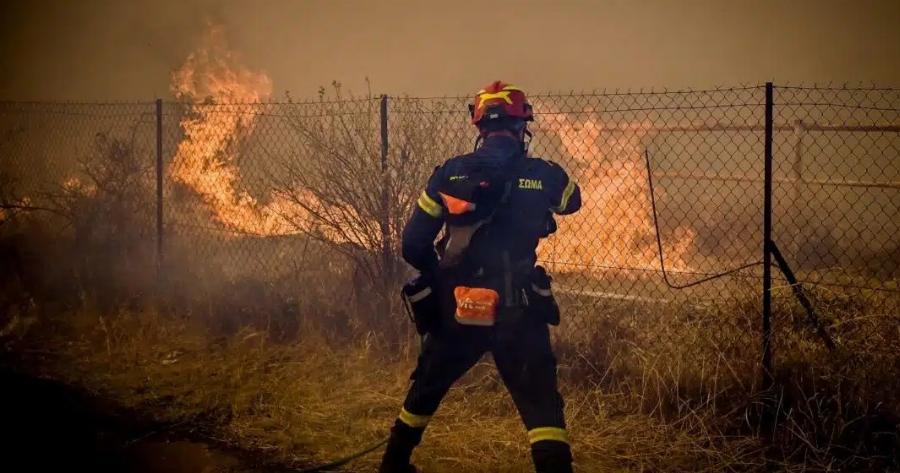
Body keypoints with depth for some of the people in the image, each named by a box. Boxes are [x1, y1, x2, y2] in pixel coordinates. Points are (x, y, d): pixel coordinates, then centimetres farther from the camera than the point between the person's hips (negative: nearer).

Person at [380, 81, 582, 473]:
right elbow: (572, 201, 20)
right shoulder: (542, 175, -5)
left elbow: (413, 245, 0)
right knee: (540, 402, 2)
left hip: (454, 310, 3)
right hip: (517, 313, -3)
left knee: (425, 390, 23)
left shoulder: (449, 173, -2)